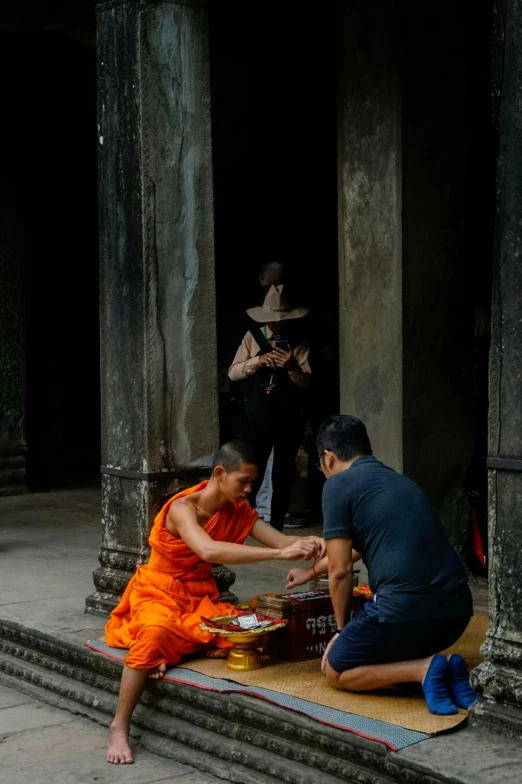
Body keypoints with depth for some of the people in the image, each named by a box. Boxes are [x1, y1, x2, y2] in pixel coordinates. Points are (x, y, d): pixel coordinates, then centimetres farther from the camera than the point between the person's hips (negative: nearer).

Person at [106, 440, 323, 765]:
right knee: (156, 633, -39)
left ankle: (169, 650, -9)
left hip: (201, 595, 6)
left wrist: (307, 543, -32)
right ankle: (119, 727, -27)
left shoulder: (239, 510, -1)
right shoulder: (183, 508, -24)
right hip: (159, 592, -6)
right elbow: (209, 550, -43)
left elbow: (280, 540, -6)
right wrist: (281, 553, -48)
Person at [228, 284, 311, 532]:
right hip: (258, 420, 0)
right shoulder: (252, 338, 3)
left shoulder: (299, 344, 0)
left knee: (282, 478, 8)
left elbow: (305, 382, -10)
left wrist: (293, 367, -29)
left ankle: (276, 530, 16)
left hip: (289, 421, 0)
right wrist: (258, 360, -19)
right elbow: (233, 372, -4)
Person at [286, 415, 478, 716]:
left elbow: (340, 570, -3)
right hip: (457, 606, 8)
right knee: (397, 652, 35)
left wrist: (342, 629, 14)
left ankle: (424, 670, -5)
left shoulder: (338, 485, 0)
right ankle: (448, 670, 6)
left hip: (406, 608, -7)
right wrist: (311, 572, 56)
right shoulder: (400, 481, 24)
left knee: (337, 670, 16)